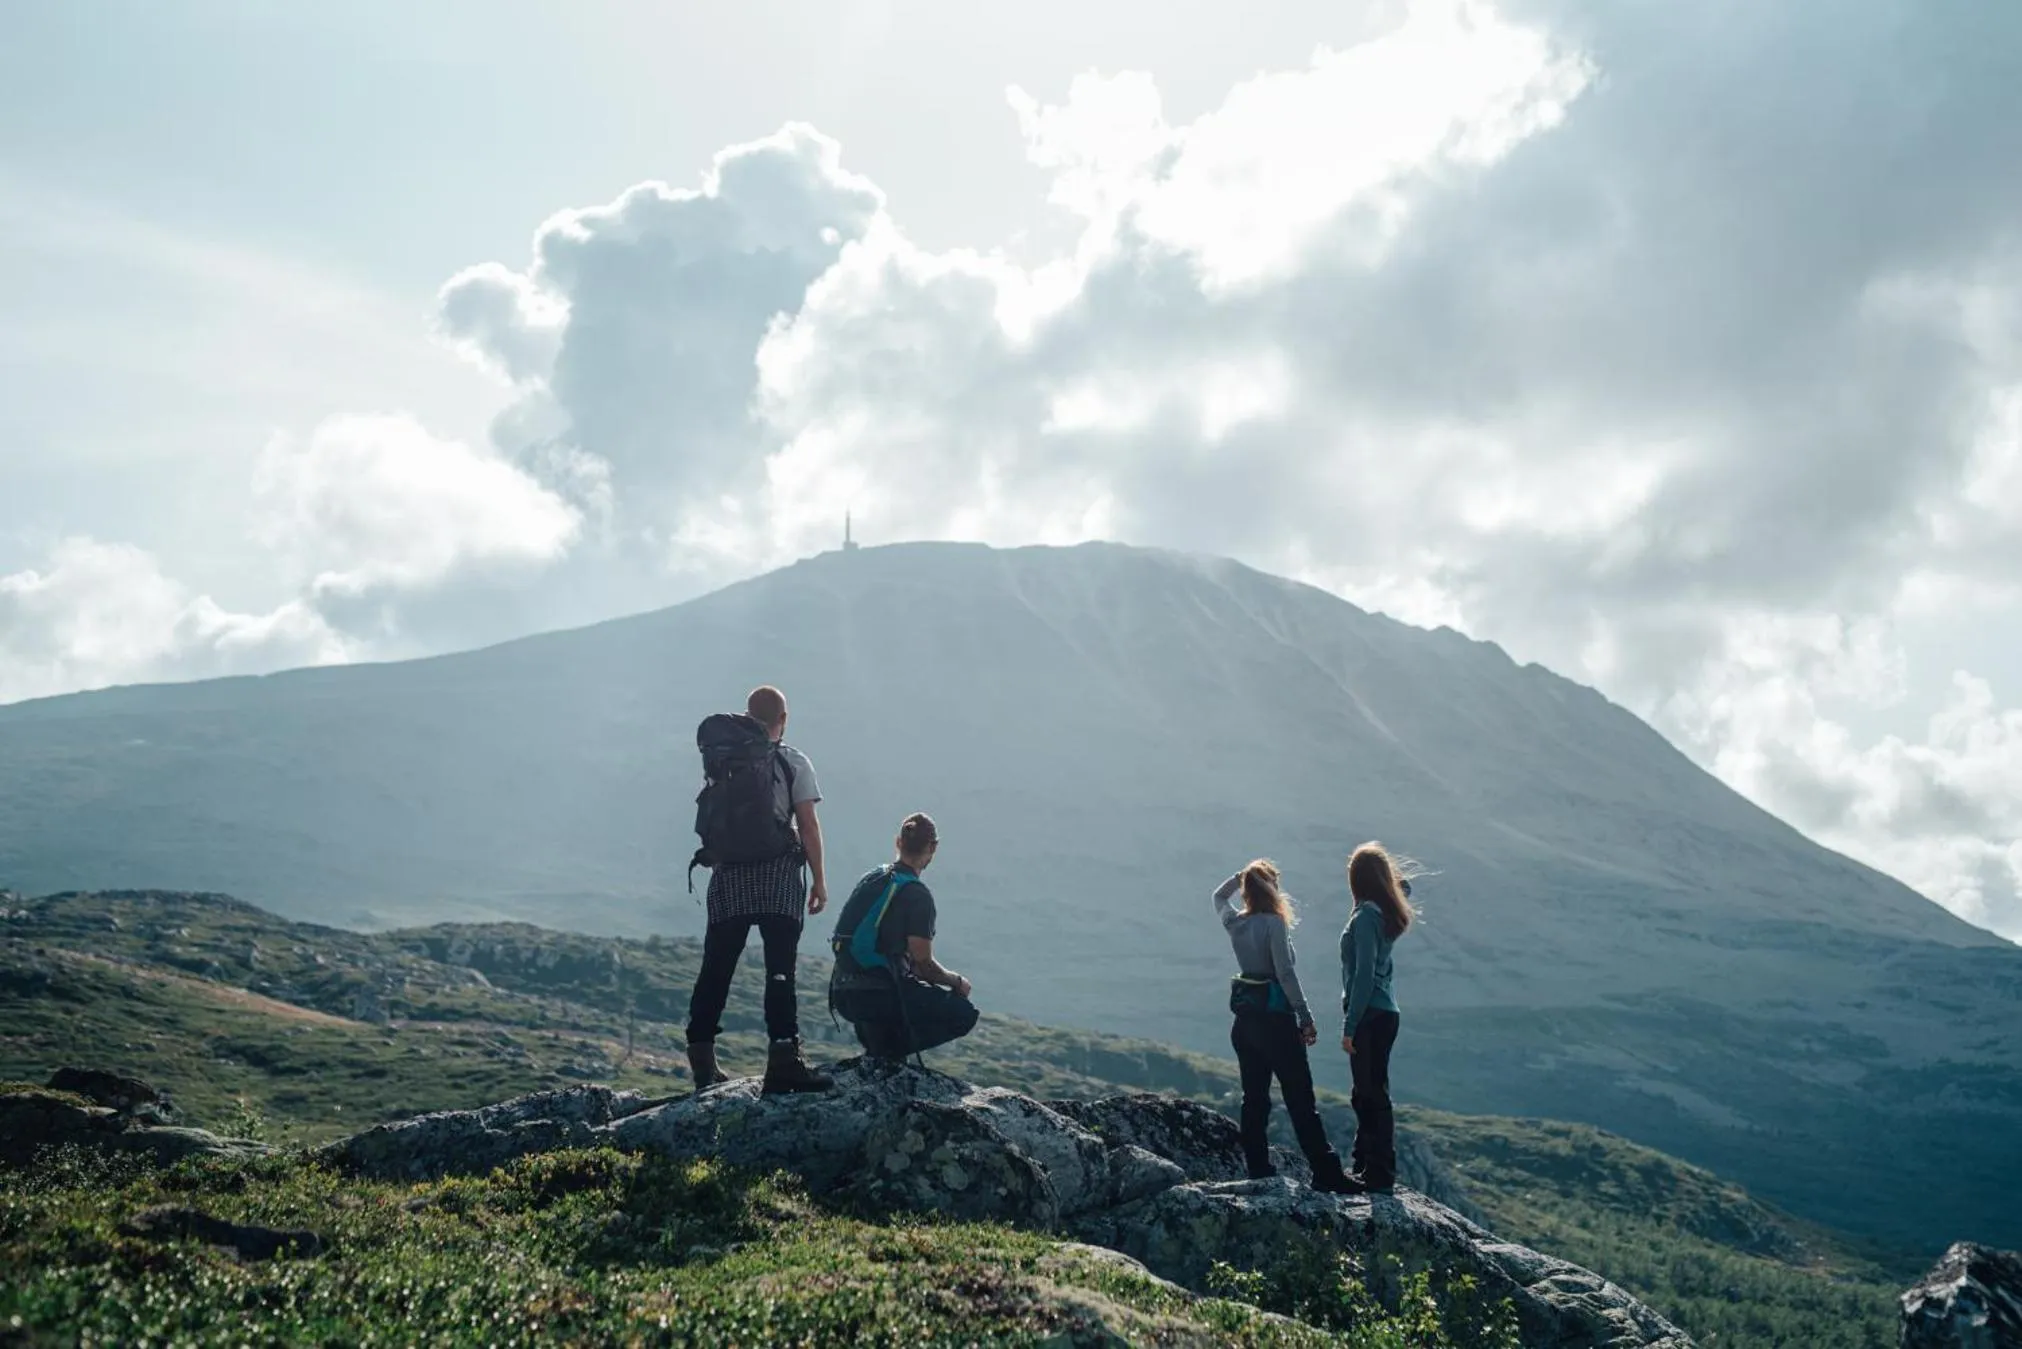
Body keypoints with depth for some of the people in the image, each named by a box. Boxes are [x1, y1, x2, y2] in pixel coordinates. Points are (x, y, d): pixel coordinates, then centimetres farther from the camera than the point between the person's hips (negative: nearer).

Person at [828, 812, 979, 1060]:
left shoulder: (871, 878, 13)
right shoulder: (916, 893, -12)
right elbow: (923, 963, -13)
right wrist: (956, 981, 8)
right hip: (879, 996, -8)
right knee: (964, 1014, 4)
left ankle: (877, 1043, 12)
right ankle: (889, 1051, -5)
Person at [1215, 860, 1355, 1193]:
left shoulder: (1235, 923, 6)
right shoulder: (1274, 924, -13)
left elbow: (1219, 897, 29)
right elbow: (1285, 973, -18)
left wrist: (1241, 876, 18)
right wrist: (1305, 1017, -15)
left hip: (1245, 1020, 7)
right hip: (1275, 1018, -7)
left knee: (1254, 1099, 11)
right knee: (1300, 1099, -5)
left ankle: (1258, 1170, 11)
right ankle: (1327, 1174, -5)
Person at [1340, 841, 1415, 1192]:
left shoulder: (1366, 916, -17)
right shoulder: (1386, 911, 9)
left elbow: (1364, 975, -22)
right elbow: (1404, 886, 35)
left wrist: (1350, 1026, -21)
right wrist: (1385, 865, 20)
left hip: (1370, 1015, -10)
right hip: (1385, 1012, 10)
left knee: (1373, 1096, -5)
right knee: (1367, 1096, 17)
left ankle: (1380, 1176, -1)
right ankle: (1365, 1169, 27)